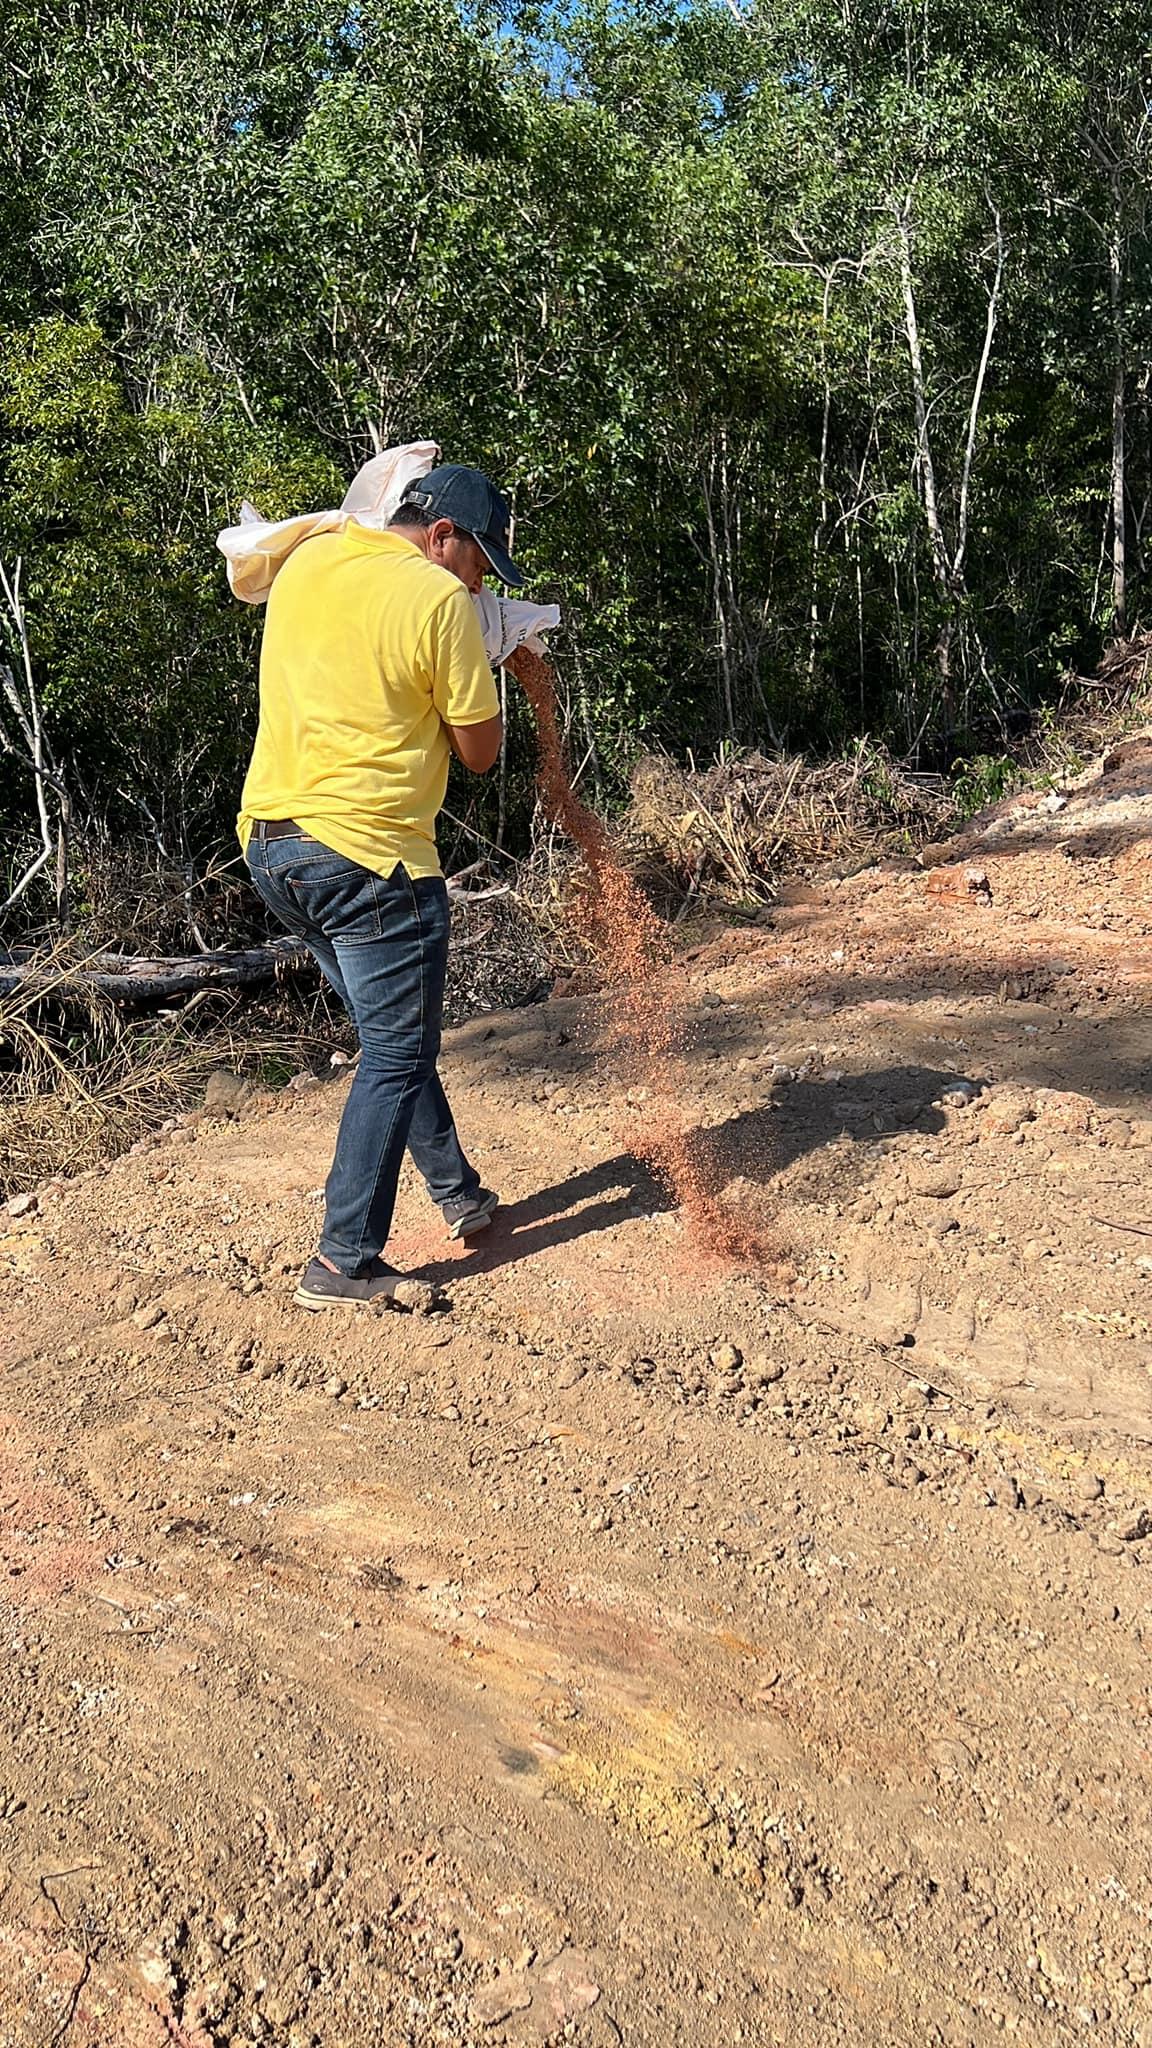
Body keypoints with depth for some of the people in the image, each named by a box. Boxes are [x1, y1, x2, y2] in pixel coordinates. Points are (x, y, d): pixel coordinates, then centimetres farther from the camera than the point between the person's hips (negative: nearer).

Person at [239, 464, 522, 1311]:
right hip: (369, 853, -8)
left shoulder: (307, 562, 12)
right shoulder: (441, 601, -10)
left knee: (394, 1036, 20)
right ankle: (344, 1264, 3)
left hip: (270, 843, 8)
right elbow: (480, 752, -5)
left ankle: (459, 1193, 33)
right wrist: (477, 671, 12)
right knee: (396, 1057, 2)